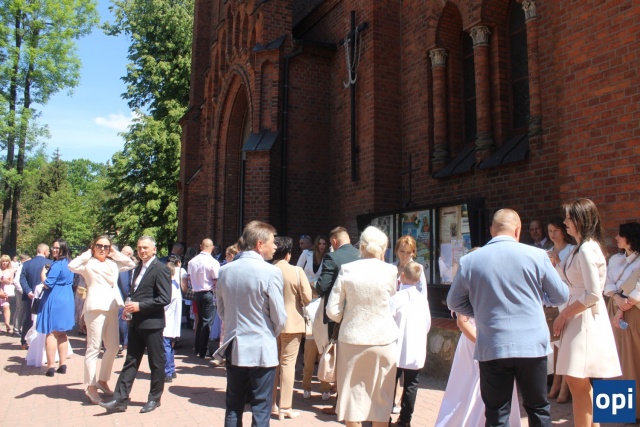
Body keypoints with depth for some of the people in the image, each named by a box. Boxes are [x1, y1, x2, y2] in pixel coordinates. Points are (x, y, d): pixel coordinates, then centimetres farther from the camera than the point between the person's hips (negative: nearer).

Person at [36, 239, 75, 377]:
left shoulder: (57, 265, -15)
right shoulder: (69, 263, 12)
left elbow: (47, 284, -16)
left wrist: (43, 273, 0)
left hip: (54, 301, -8)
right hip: (66, 301, 8)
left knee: (51, 333, -2)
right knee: (61, 334, 13)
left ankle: (51, 367, 0)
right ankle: (62, 365, 15)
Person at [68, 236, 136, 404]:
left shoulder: (113, 264, 18)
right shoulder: (88, 263, 1)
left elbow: (131, 264, 18)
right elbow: (72, 266, -16)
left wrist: (115, 254, 13)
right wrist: (88, 253, -5)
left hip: (112, 308, 7)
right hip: (95, 307, -6)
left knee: (114, 346, 10)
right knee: (93, 348, -5)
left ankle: (103, 380, 25)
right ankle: (90, 386, 4)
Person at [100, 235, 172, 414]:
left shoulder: (160, 269, -13)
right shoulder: (138, 268, 15)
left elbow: (165, 298, -19)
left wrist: (140, 306, -20)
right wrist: (129, 307, 5)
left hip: (152, 323, -8)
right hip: (136, 322, 8)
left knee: (156, 363, 6)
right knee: (130, 362, 10)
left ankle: (154, 398, 19)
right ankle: (120, 400, 15)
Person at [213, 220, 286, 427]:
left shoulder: (225, 270, 0)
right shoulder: (270, 272, -17)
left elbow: (221, 310, 9)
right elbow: (279, 317, -13)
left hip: (234, 348, 5)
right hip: (262, 350, -5)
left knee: (233, 407, 17)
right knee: (261, 409, 7)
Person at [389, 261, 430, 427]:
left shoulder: (397, 297, -14)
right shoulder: (423, 299, 0)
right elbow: (428, 324, 8)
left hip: (398, 351, -3)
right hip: (417, 351, 3)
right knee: (411, 385, 11)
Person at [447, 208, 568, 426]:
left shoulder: (470, 260, -4)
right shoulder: (536, 255, -7)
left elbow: (454, 302, 6)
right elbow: (560, 296, 5)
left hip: (492, 348, 0)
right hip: (532, 345, 0)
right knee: (538, 408, 18)